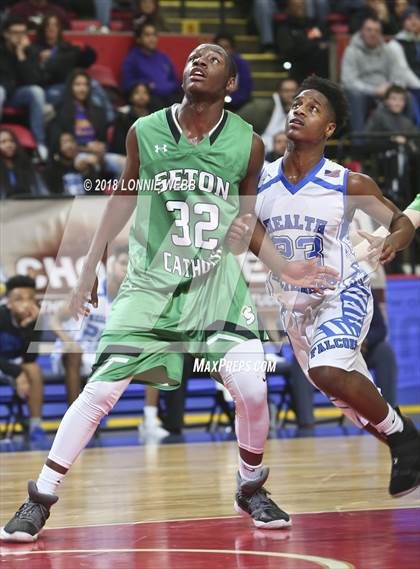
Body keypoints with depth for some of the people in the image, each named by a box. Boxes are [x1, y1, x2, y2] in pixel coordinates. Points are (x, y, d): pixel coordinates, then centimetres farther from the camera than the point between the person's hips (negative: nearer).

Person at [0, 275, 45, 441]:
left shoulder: (35, 319, -20)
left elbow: (30, 357, -25)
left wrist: (27, 326, -38)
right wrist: (16, 373, -39)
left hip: (14, 361, 3)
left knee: (34, 370, -25)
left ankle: (35, 425, -18)